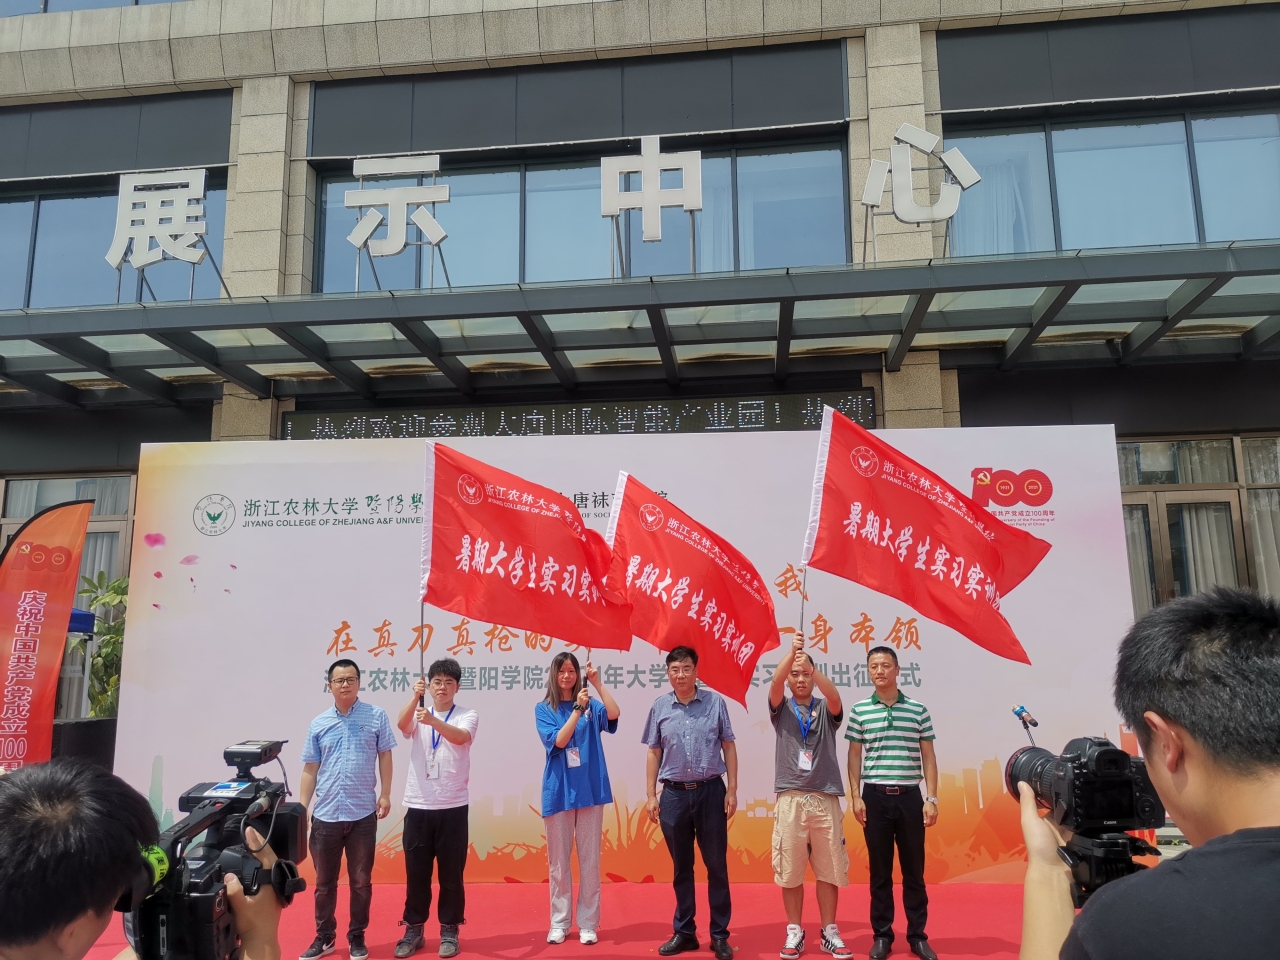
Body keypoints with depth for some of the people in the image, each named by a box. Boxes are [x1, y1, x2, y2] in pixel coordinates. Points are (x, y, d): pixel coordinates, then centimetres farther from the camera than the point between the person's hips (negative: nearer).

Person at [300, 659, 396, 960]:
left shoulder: (376, 716, -2)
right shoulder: (318, 724, 4)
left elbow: (384, 756, 4)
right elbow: (310, 769, 8)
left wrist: (385, 794, -2)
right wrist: (303, 808, 4)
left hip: (363, 814, -2)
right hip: (325, 815, 2)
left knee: (361, 881, 9)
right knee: (324, 882, 13)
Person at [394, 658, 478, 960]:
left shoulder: (468, 715, -2)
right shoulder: (418, 714, 6)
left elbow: (460, 737, -24)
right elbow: (401, 724, -17)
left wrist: (434, 721, -42)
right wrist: (415, 697, -35)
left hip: (453, 806, -2)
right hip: (418, 806, 2)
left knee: (451, 872, 6)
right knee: (416, 872, 10)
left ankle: (449, 931, 19)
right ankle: (413, 929, 24)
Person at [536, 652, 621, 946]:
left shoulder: (590, 705, 4)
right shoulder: (544, 709, 2)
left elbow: (614, 714, -14)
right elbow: (558, 740, -12)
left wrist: (597, 683, -17)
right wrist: (577, 709, -19)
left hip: (589, 788, 1)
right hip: (559, 790, 0)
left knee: (590, 859, 5)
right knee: (558, 861, 7)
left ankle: (588, 923, 15)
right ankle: (559, 922, 19)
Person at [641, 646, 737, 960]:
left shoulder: (715, 702, -2)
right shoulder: (659, 707, 2)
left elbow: (728, 746, 2)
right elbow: (654, 753, 7)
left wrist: (732, 789, -3)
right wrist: (651, 795, 3)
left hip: (711, 791, -1)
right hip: (674, 793, 2)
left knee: (716, 865, 5)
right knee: (682, 867, 12)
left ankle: (720, 935, 16)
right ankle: (684, 932, 24)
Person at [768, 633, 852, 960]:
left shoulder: (826, 709, 8)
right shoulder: (781, 708, 9)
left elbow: (835, 695, -15)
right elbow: (774, 682, -12)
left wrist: (811, 666, -33)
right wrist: (792, 651, -28)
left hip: (825, 798, 0)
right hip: (790, 798, 0)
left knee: (829, 869, 6)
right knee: (789, 870, 3)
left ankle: (829, 933, 19)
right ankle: (794, 933, 16)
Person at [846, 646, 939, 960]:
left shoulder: (918, 710, 3)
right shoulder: (859, 711, 2)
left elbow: (928, 757, 5)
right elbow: (854, 756, 5)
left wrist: (932, 798, 0)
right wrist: (856, 796, -2)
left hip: (910, 796, 0)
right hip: (875, 796, 0)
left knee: (914, 870, 8)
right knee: (880, 870, 7)